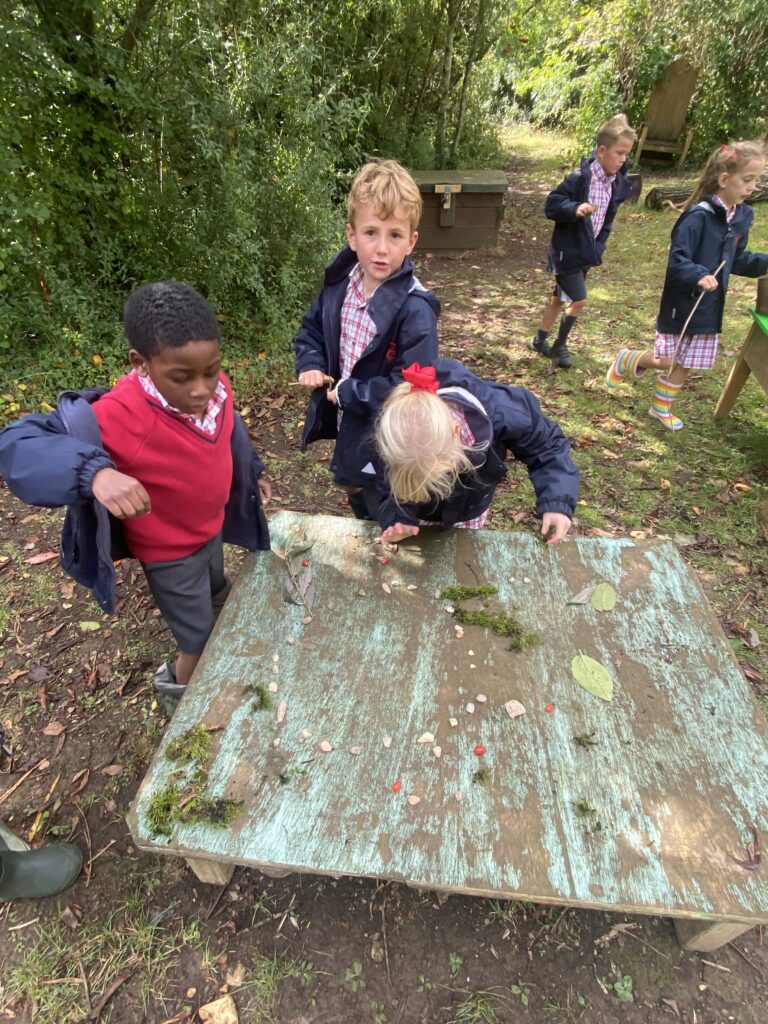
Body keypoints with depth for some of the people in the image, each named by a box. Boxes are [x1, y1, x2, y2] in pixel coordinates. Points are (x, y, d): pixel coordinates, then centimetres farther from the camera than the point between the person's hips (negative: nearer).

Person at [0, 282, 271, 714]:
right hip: (170, 554, -6)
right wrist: (95, 473, -56)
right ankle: (177, 684, 46)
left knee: (221, 598, 33)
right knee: (201, 637, 13)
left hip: (212, 529, 7)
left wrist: (253, 472, 17)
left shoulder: (215, 388, -18)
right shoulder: (120, 417, -37)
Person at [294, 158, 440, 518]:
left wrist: (347, 393, -22)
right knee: (364, 528, 31)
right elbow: (312, 328, 13)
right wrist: (311, 364, -6)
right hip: (349, 437, 7)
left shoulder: (415, 310, -25)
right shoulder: (339, 283, -4)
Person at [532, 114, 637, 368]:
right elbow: (551, 205, -18)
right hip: (568, 250, -7)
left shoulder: (618, 183, 4)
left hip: (587, 252, 8)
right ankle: (559, 346, 12)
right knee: (578, 300, -7)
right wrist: (574, 209, -32)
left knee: (560, 298, 15)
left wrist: (599, 247, 7)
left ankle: (540, 341, 29)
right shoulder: (579, 178, -18)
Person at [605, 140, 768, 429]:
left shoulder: (742, 216, 7)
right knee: (668, 360, 0)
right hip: (683, 305, -7)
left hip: (711, 306, 7)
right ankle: (627, 360, 26)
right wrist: (698, 276, -36)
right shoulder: (699, 216, -17)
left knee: (684, 363, 13)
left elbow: (735, 261, 16)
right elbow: (677, 261, -21)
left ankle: (662, 407, 28)